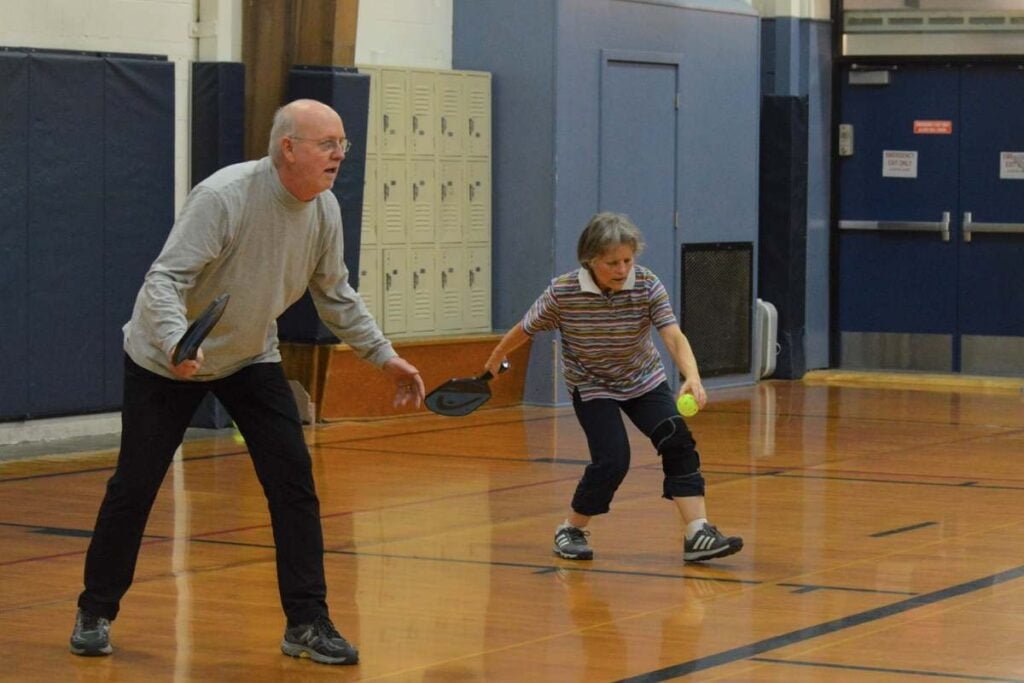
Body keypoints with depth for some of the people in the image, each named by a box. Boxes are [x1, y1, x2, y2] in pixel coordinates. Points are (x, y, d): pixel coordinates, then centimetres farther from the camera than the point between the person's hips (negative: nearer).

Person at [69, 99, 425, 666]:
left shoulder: (324, 210, -9)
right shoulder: (224, 196, -29)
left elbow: (335, 295, 6)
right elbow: (165, 279, -33)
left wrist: (384, 356, 3)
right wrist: (177, 345, -50)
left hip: (251, 358, 5)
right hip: (166, 359, -5)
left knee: (293, 480, -7)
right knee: (134, 486, 3)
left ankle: (307, 623, -1)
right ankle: (95, 614, 21)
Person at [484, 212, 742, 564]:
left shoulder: (647, 285, -21)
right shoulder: (563, 293, -24)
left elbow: (674, 336, -31)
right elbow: (525, 329, -7)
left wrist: (692, 377, -48)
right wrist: (494, 362, 7)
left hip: (644, 379, 3)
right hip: (592, 386, -3)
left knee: (678, 442, -16)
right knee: (612, 460, -17)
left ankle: (698, 534, -16)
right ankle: (571, 531, 6)